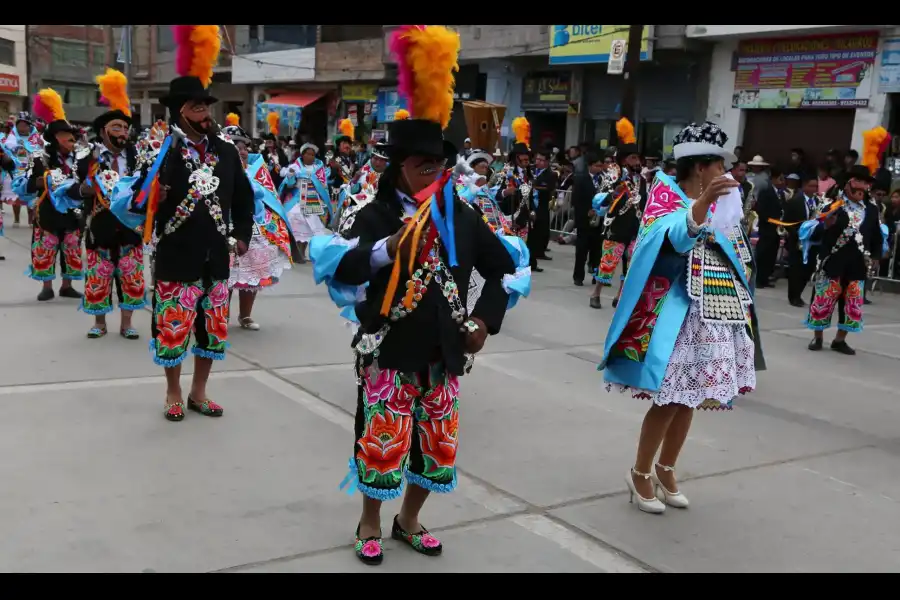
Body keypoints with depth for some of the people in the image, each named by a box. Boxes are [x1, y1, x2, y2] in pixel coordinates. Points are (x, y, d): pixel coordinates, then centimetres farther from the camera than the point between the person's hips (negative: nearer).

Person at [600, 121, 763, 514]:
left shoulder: (725, 200, 11)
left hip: (719, 311, 7)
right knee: (670, 398, -6)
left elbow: (738, 252, 22)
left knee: (691, 397, 11)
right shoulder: (666, 193, -8)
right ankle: (640, 473, 13)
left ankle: (666, 470, 28)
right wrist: (703, 203, -46)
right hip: (679, 310, -6)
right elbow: (677, 237, -30)